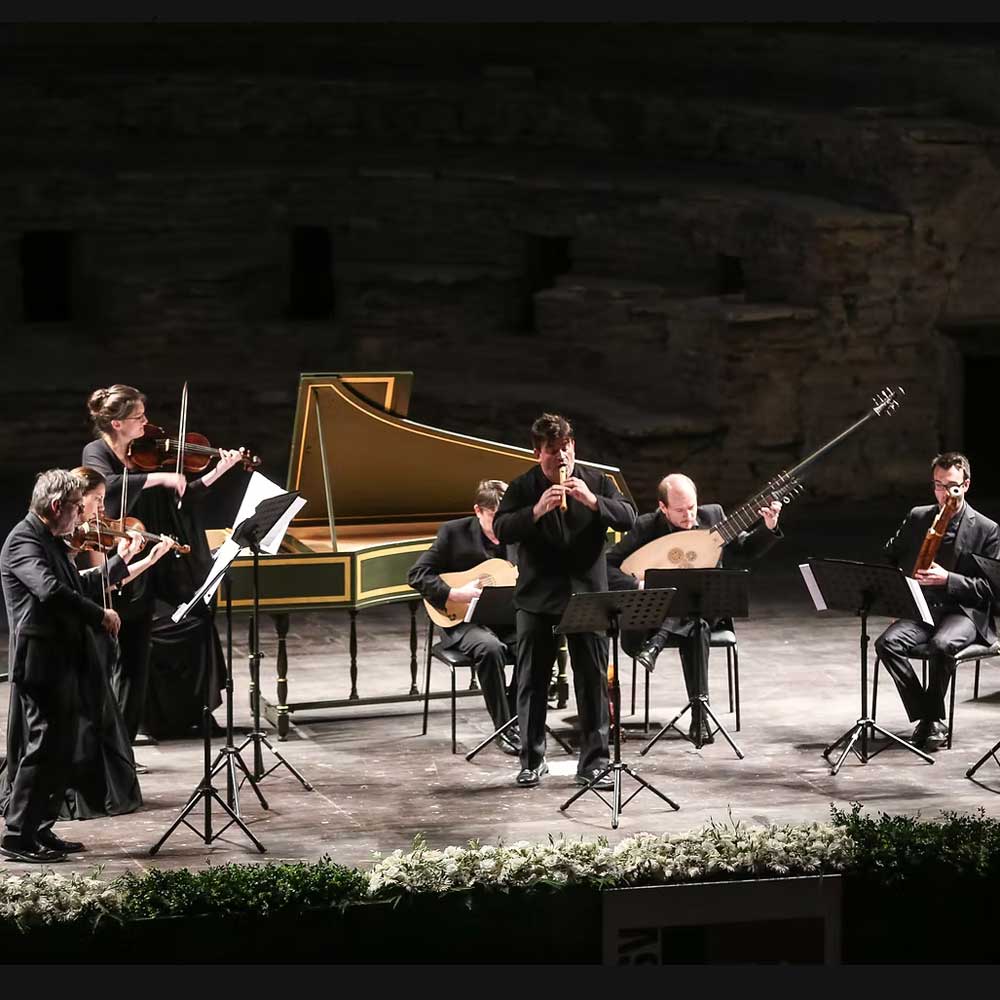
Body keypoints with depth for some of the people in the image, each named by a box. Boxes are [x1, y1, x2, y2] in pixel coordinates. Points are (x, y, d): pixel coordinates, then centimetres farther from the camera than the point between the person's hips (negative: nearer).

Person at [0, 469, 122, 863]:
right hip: (40, 663, -10)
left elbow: (79, 588, 27)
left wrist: (121, 562, 21)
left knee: (59, 751, 13)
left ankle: (40, 831, 19)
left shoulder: (51, 542, 16)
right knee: (44, 747, -8)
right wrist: (100, 614, -24)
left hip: (60, 663, 10)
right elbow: (51, 590, -31)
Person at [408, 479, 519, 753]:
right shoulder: (454, 532, -1)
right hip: (465, 621, -4)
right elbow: (417, 575, -5)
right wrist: (455, 594, -18)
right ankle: (505, 729, -25)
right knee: (490, 648, -36)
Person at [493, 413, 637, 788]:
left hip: (587, 595, 0)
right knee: (532, 681, 6)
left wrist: (592, 501, -22)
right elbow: (501, 530, -11)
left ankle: (593, 762, 6)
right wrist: (537, 510, -25)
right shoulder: (523, 487, 0)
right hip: (537, 598, 0)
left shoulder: (596, 482, 4)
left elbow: (629, 518, -6)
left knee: (593, 681, 0)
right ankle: (532, 761, 16)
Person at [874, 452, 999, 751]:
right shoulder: (916, 518, 11)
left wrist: (948, 579, -18)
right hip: (922, 608, 4)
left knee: (941, 645, -37)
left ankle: (932, 718, -14)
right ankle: (927, 718, -17)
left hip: (964, 611, -4)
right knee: (887, 643, -26)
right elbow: (889, 558, 24)